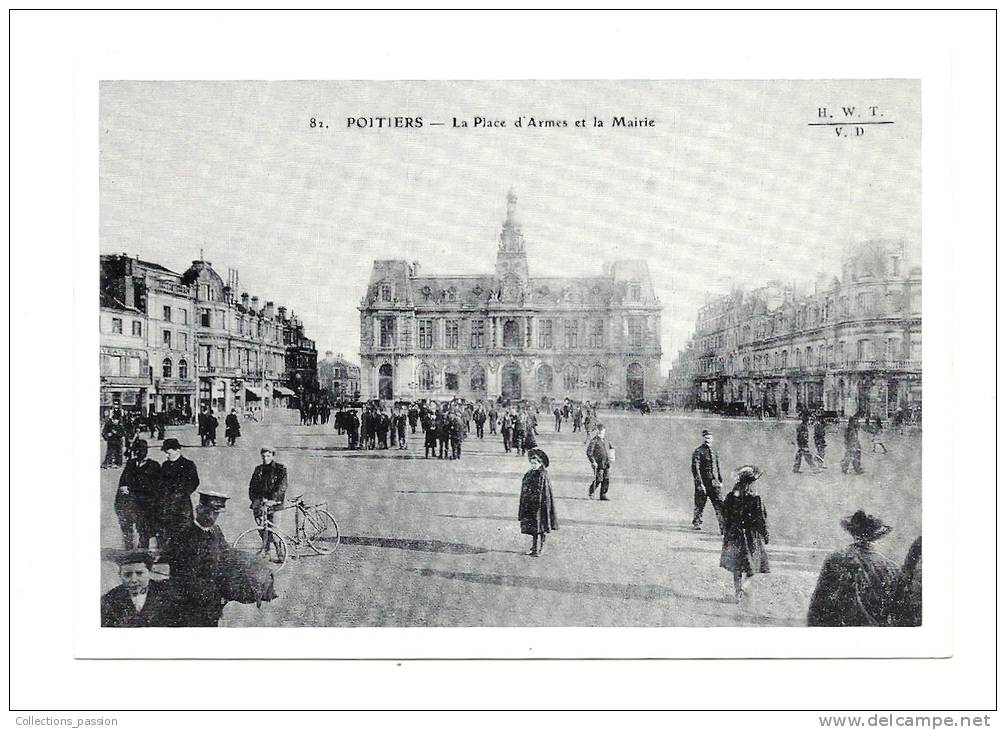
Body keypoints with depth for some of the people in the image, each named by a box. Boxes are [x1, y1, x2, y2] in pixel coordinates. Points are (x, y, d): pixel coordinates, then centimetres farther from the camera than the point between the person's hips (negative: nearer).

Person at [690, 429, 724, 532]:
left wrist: (720, 481, 16)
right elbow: (695, 469, -13)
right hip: (703, 483, -5)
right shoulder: (698, 452, -8)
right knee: (700, 504, 6)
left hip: (714, 483, 5)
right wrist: (700, 484, -18)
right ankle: (696, 523, 28)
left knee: (719, 505, -5)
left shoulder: (714, 452, 13)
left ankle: (723, 528, -8)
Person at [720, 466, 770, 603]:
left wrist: (725, 535, 13)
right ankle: (740, 586, -2)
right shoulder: (755, 500, -16)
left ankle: (738, 590, 19)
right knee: (750, 566, 12)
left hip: (734, 535, 3)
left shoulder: (730, 497, -6)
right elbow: (761, 520, -9)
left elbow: (725, 518, 2)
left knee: (737, 566, 14)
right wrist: (765, 535, 5)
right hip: (751, 536, -3)